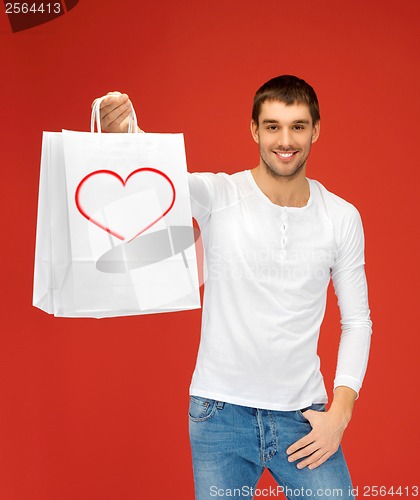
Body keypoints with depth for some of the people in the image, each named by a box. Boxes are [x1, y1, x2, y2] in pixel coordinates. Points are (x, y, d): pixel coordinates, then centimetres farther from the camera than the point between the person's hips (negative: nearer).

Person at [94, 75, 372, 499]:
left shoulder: (342, 217, 0)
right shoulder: (216, 195, -7)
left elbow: (357, 321, 6)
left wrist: (339, 412, -3)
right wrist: (120, 137, -48)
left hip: (302, 416, 2)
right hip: (221, 415, -2)